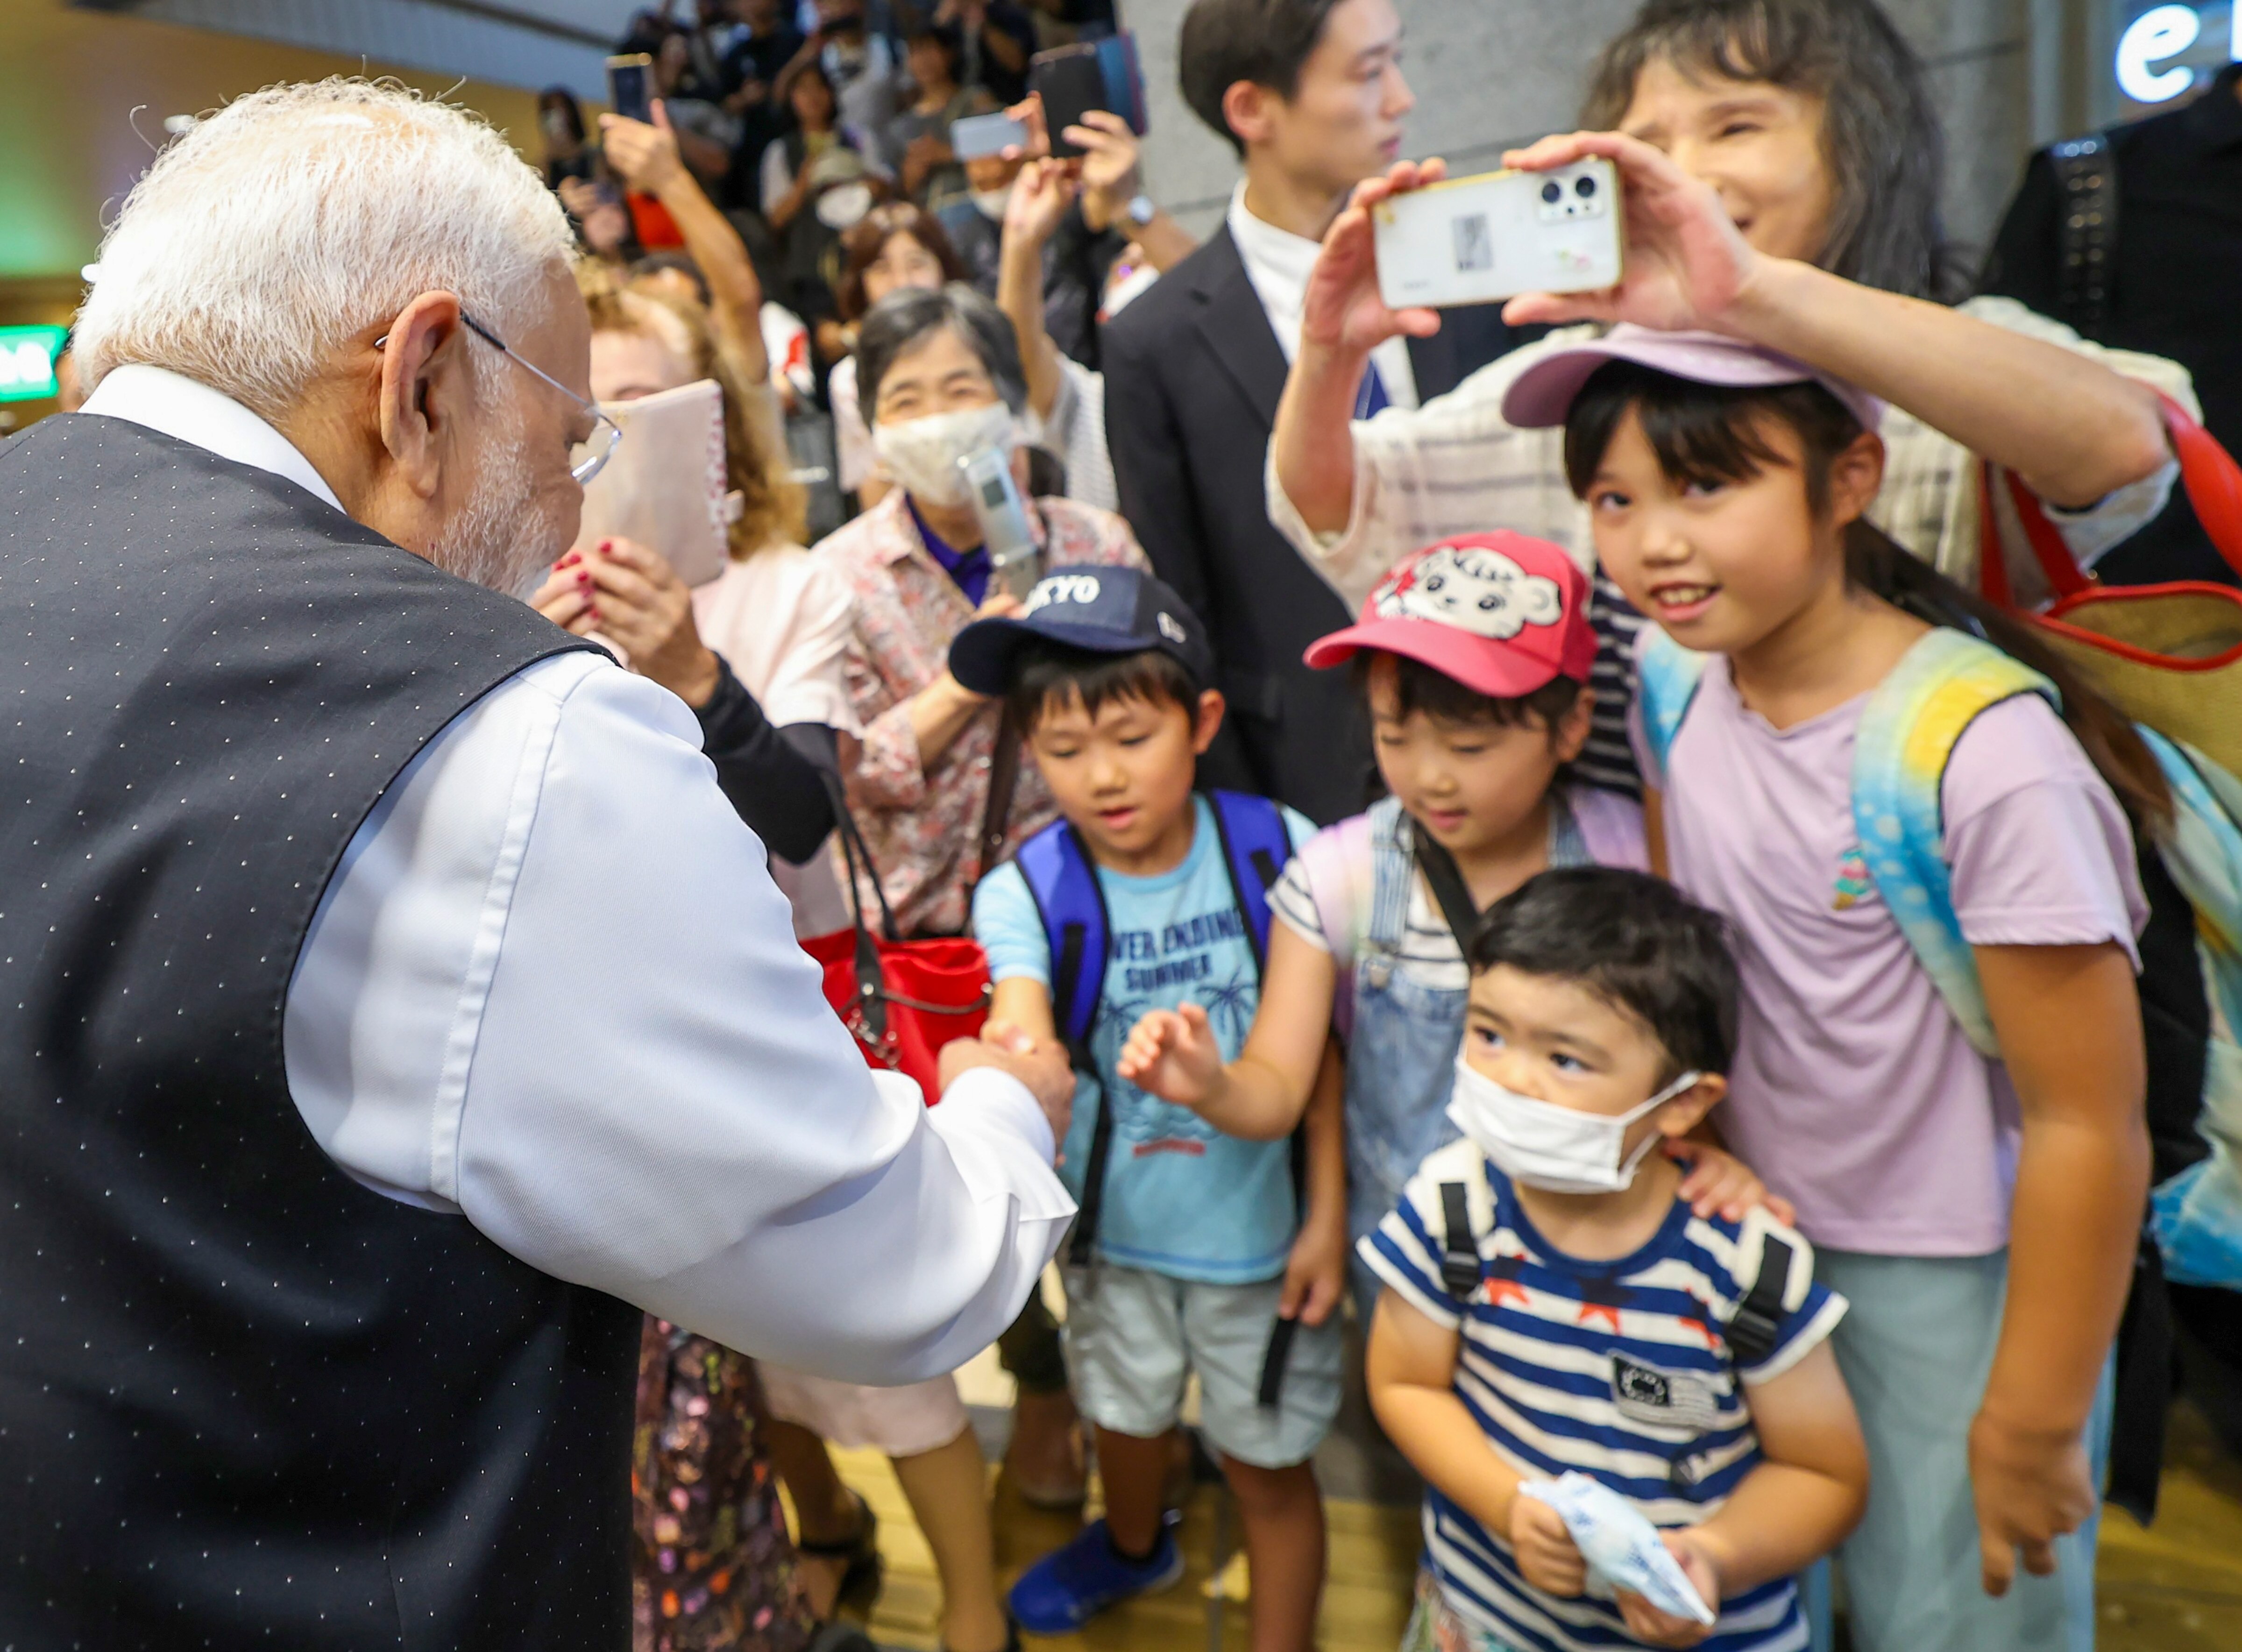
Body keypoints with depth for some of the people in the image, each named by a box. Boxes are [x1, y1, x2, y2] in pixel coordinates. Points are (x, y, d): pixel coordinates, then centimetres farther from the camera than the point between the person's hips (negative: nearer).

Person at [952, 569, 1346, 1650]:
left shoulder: (1274, 849, -18)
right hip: (1113, 1230, 3)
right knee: (1125, 1418, 29)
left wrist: (1327, 1215, -7)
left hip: (1257, 1231, -2)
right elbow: (1022, 1034, -35)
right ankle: (1134, 1549, 62)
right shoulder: (1025, 891, -17)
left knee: (1267, 1466, 15)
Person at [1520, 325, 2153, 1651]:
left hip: (1957, 1285, -5)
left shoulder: (1983, 754, -27)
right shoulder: (1676, 678, -9)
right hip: (1750, 1240, 5)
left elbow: (2089, 1126, -21)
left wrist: (2032, 1427, -12)